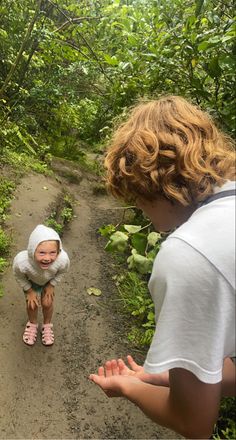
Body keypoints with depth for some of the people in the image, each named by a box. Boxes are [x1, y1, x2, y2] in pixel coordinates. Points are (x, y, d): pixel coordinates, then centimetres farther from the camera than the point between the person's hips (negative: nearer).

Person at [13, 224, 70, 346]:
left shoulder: (63, 259, -44)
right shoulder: (21, 261, -46)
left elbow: (61, 272, -16)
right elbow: (19, 277, -19)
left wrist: (51, 285, -6)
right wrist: (29, 291, -8)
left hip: (49, 280, 1)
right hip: (30, 281, 0)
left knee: (47, 303, 9)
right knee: (32, 303, 10)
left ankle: (47, 325, 42)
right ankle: (32, 324, 44)